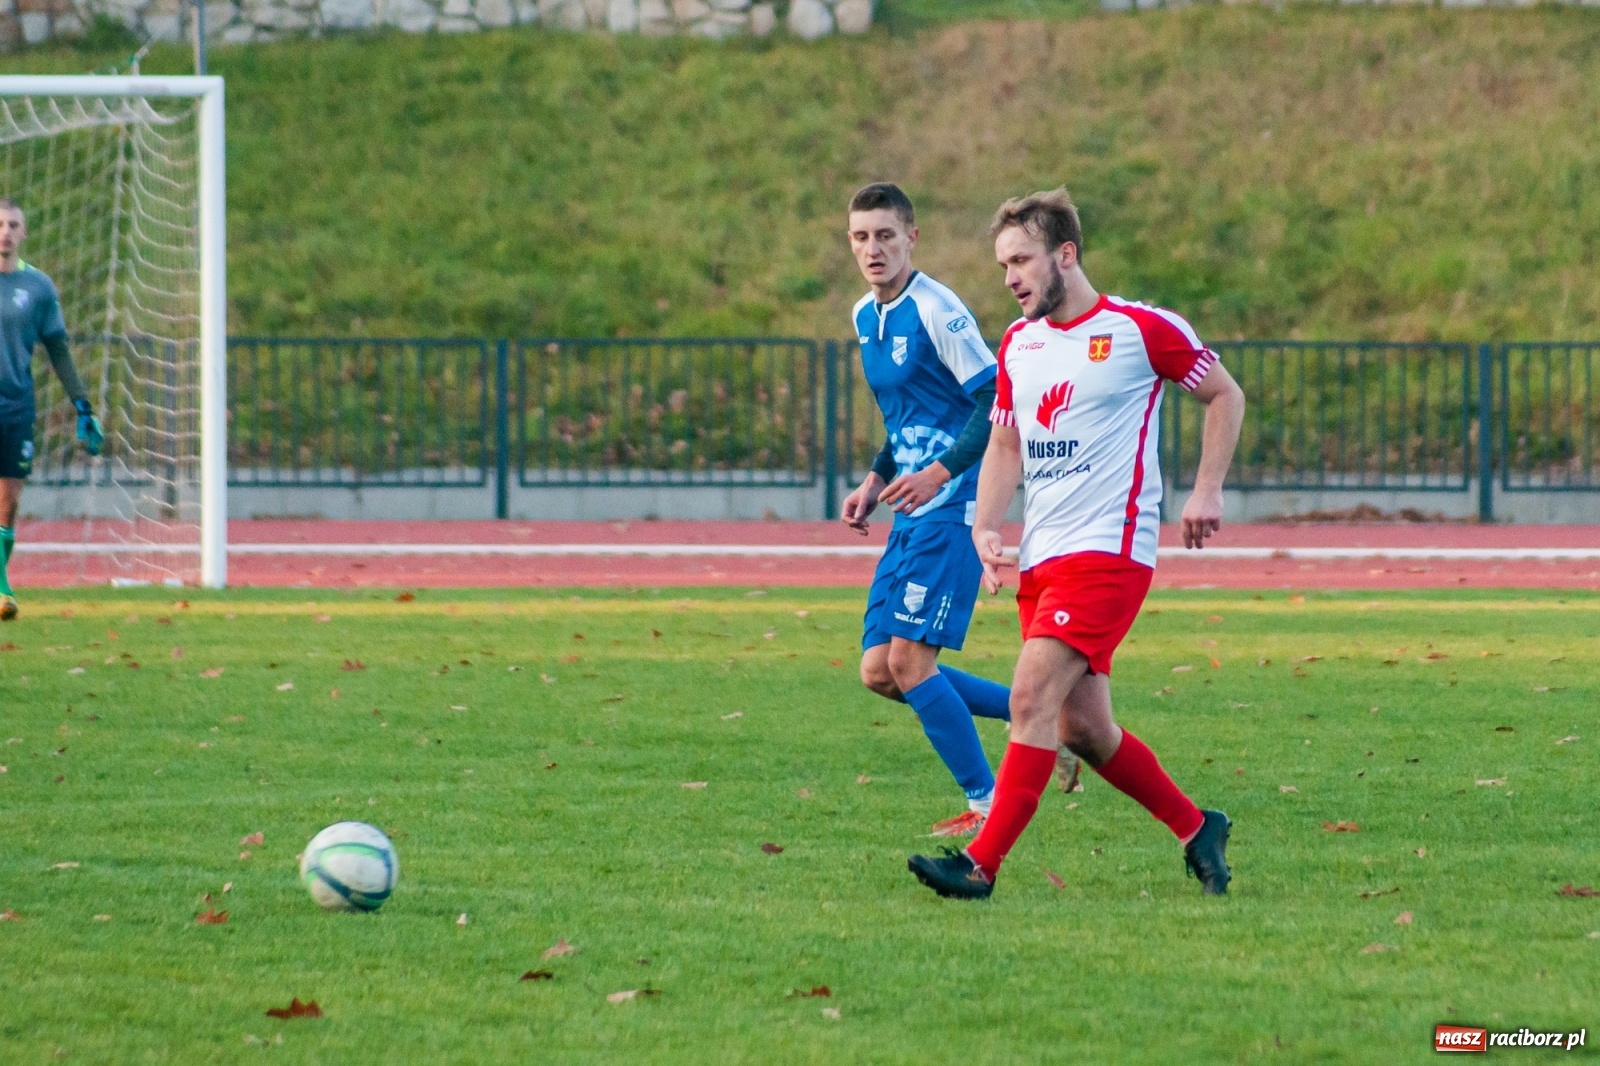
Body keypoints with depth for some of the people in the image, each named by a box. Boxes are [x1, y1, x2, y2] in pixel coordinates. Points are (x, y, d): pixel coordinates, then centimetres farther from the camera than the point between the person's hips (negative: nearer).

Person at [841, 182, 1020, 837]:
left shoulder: (935, 310, -13)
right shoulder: (865, 317, 14)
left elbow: (998, 403, -16)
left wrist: (939, 472, -23)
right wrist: (876, 481, 16)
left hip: (951, 508, -9)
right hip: (910, 514, 9)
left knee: (909, 660, -13)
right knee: (879, 671, 4)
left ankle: (986, 803, -2)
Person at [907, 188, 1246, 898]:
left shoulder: (1140, 329, -6)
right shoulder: (1017, 343, 13)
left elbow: (1225, 395, 5)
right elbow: (1006, 445, 20)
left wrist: (1207, 492, -2)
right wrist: (984, 526, 4)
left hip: (1108, 549, -8)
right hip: (1042, 556, 8)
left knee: (1033, 697, -18)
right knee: (1081, 728, 7)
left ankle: (981, 865, -20)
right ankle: (1198, 829, 25)